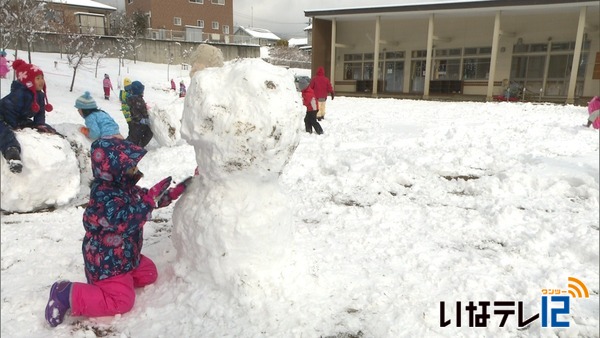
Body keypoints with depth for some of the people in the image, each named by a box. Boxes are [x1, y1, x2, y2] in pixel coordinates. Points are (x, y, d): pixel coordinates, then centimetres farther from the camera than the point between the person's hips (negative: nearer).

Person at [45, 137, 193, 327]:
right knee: (122, 301, -7)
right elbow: (127, 222, -38)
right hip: (106, 261, -10)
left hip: (124, 255, 10)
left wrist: (177, 191, 3)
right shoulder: (105, 196, -29)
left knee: (149, 273, 20)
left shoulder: (124, 186, 1)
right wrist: (151, 198, -36)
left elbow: (142, 199, 13)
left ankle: (105, 282, 18)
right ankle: (67, 295, -2)